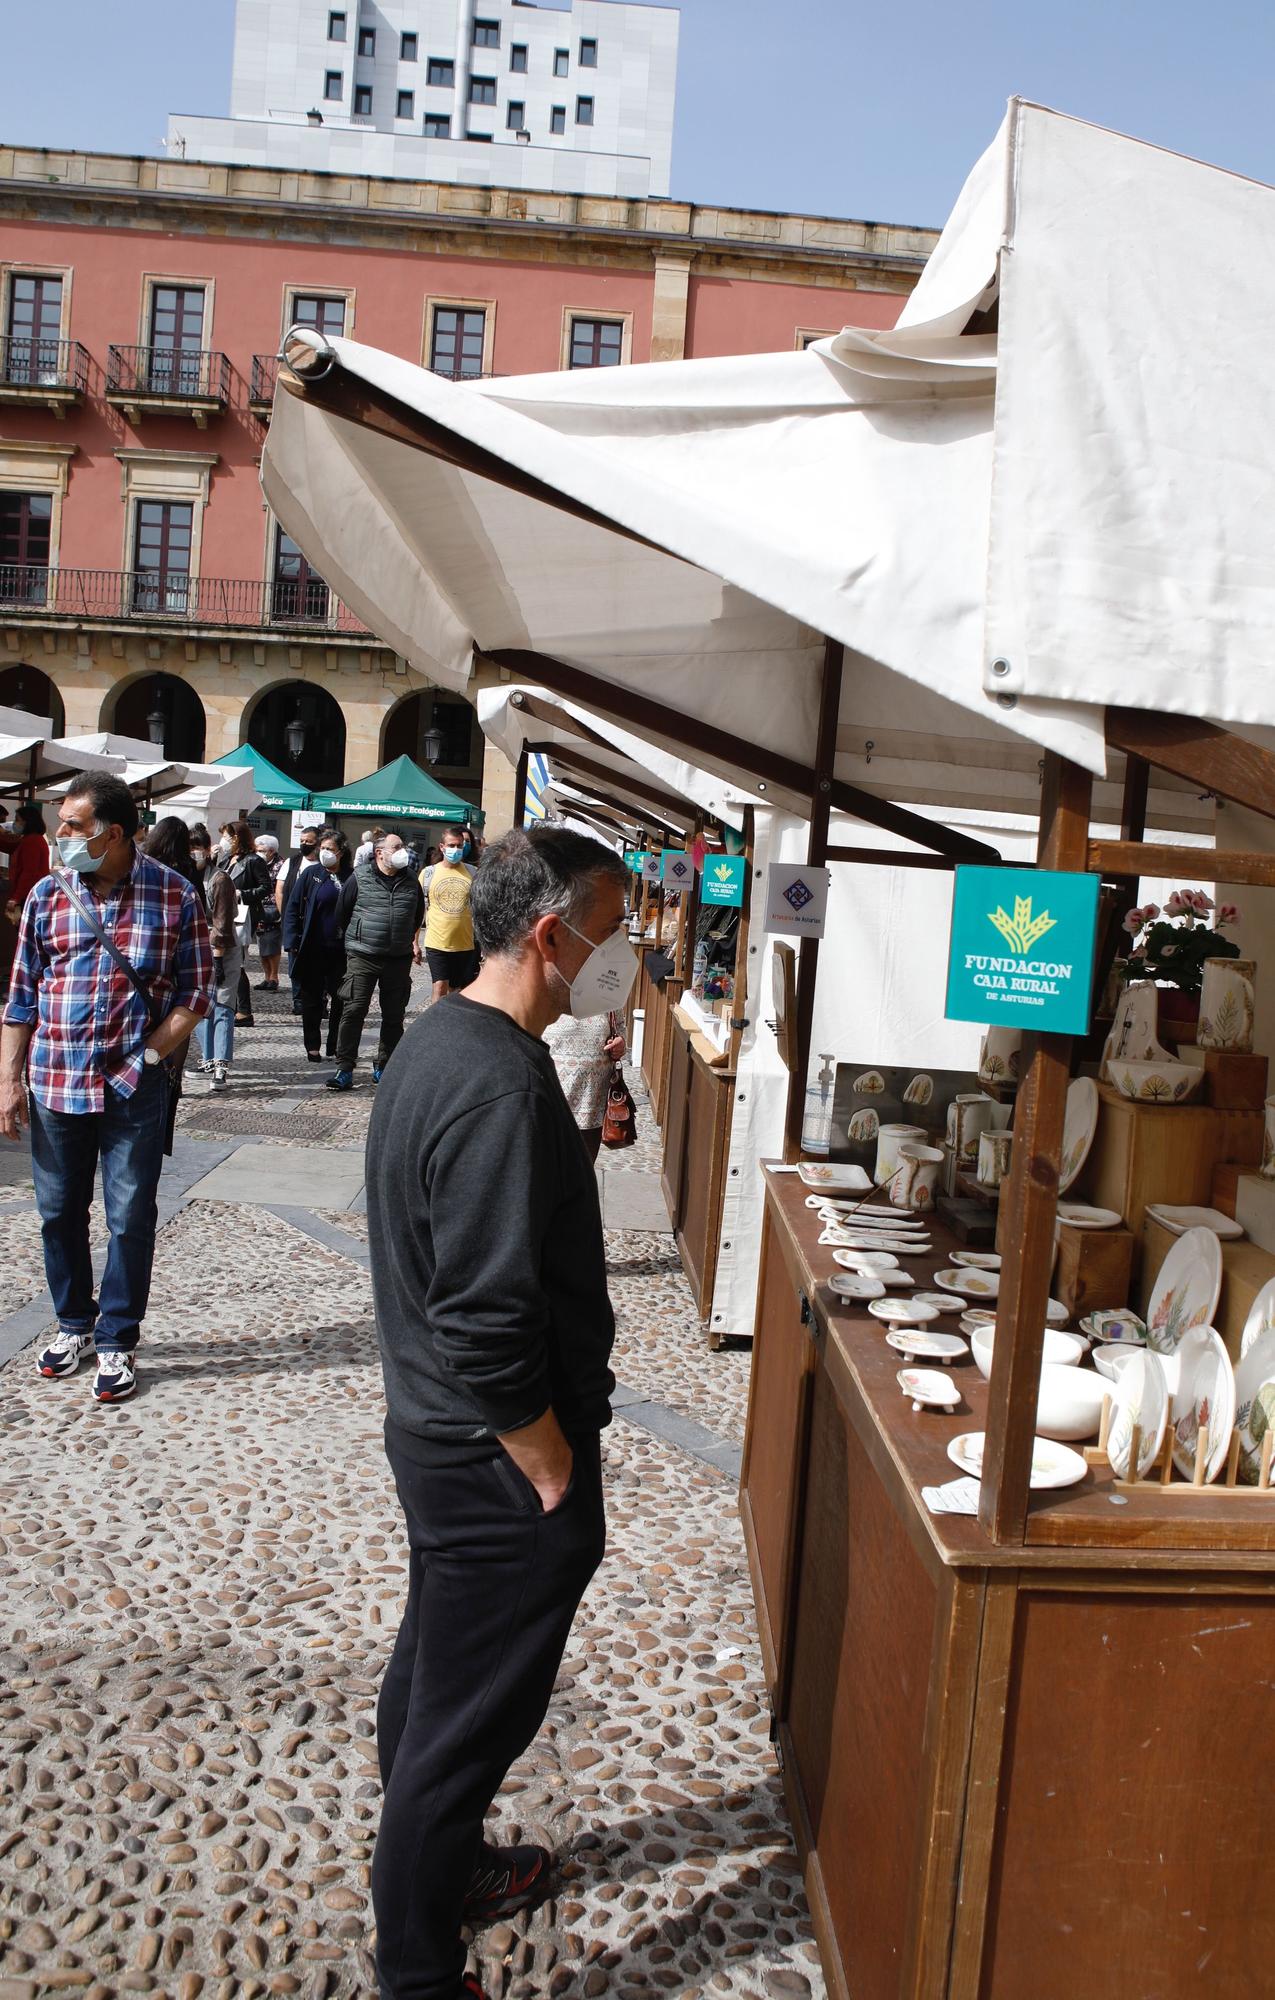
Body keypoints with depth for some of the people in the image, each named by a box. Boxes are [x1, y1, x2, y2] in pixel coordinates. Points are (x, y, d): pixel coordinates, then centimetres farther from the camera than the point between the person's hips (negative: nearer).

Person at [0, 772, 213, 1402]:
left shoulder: (175, 896, -5)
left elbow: (195, 991, -1)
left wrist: (151, 1053, -12)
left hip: (133, 1089, -3)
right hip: (54, 1085, 3)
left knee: (130, 1219, 4)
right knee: (59, 1213, 14)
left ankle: (116, 1341, 19)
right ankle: (74, 1323, 33)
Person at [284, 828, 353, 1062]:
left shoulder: (351, 877, 1)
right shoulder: (311, 874, 1)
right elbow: (293, 908, 2)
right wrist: (293, 942, -6)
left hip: (340, 949, 0)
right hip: (313, 948, 0)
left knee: (340, 999, 6)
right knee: (312, 998, 7)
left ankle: (336, 1046, 19)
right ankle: (312, 1046, 17)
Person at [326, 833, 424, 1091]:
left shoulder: (411, 881, 8)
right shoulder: (360, 878, -2)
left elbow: (418, 915, 24)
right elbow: (344, 912, 6)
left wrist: (412, 941, 20)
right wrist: (355, 939, 11)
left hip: (399, 959, 4)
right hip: (362, 956, -3)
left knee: (394, 1015, 8)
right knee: (353, 1011, -8)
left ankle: (383, 1066, 21)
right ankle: (344, 1069, -4)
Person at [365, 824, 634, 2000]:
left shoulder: (441, 1038, 3)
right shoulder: (503, 1087, -29)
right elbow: (489, 1330, -30)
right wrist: (560, 1478, -18)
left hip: (438, 1432, 10)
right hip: (498, 1463, -10)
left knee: (432, 1672, 26)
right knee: (469, 1719, 8)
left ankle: (445, 1868, 48)